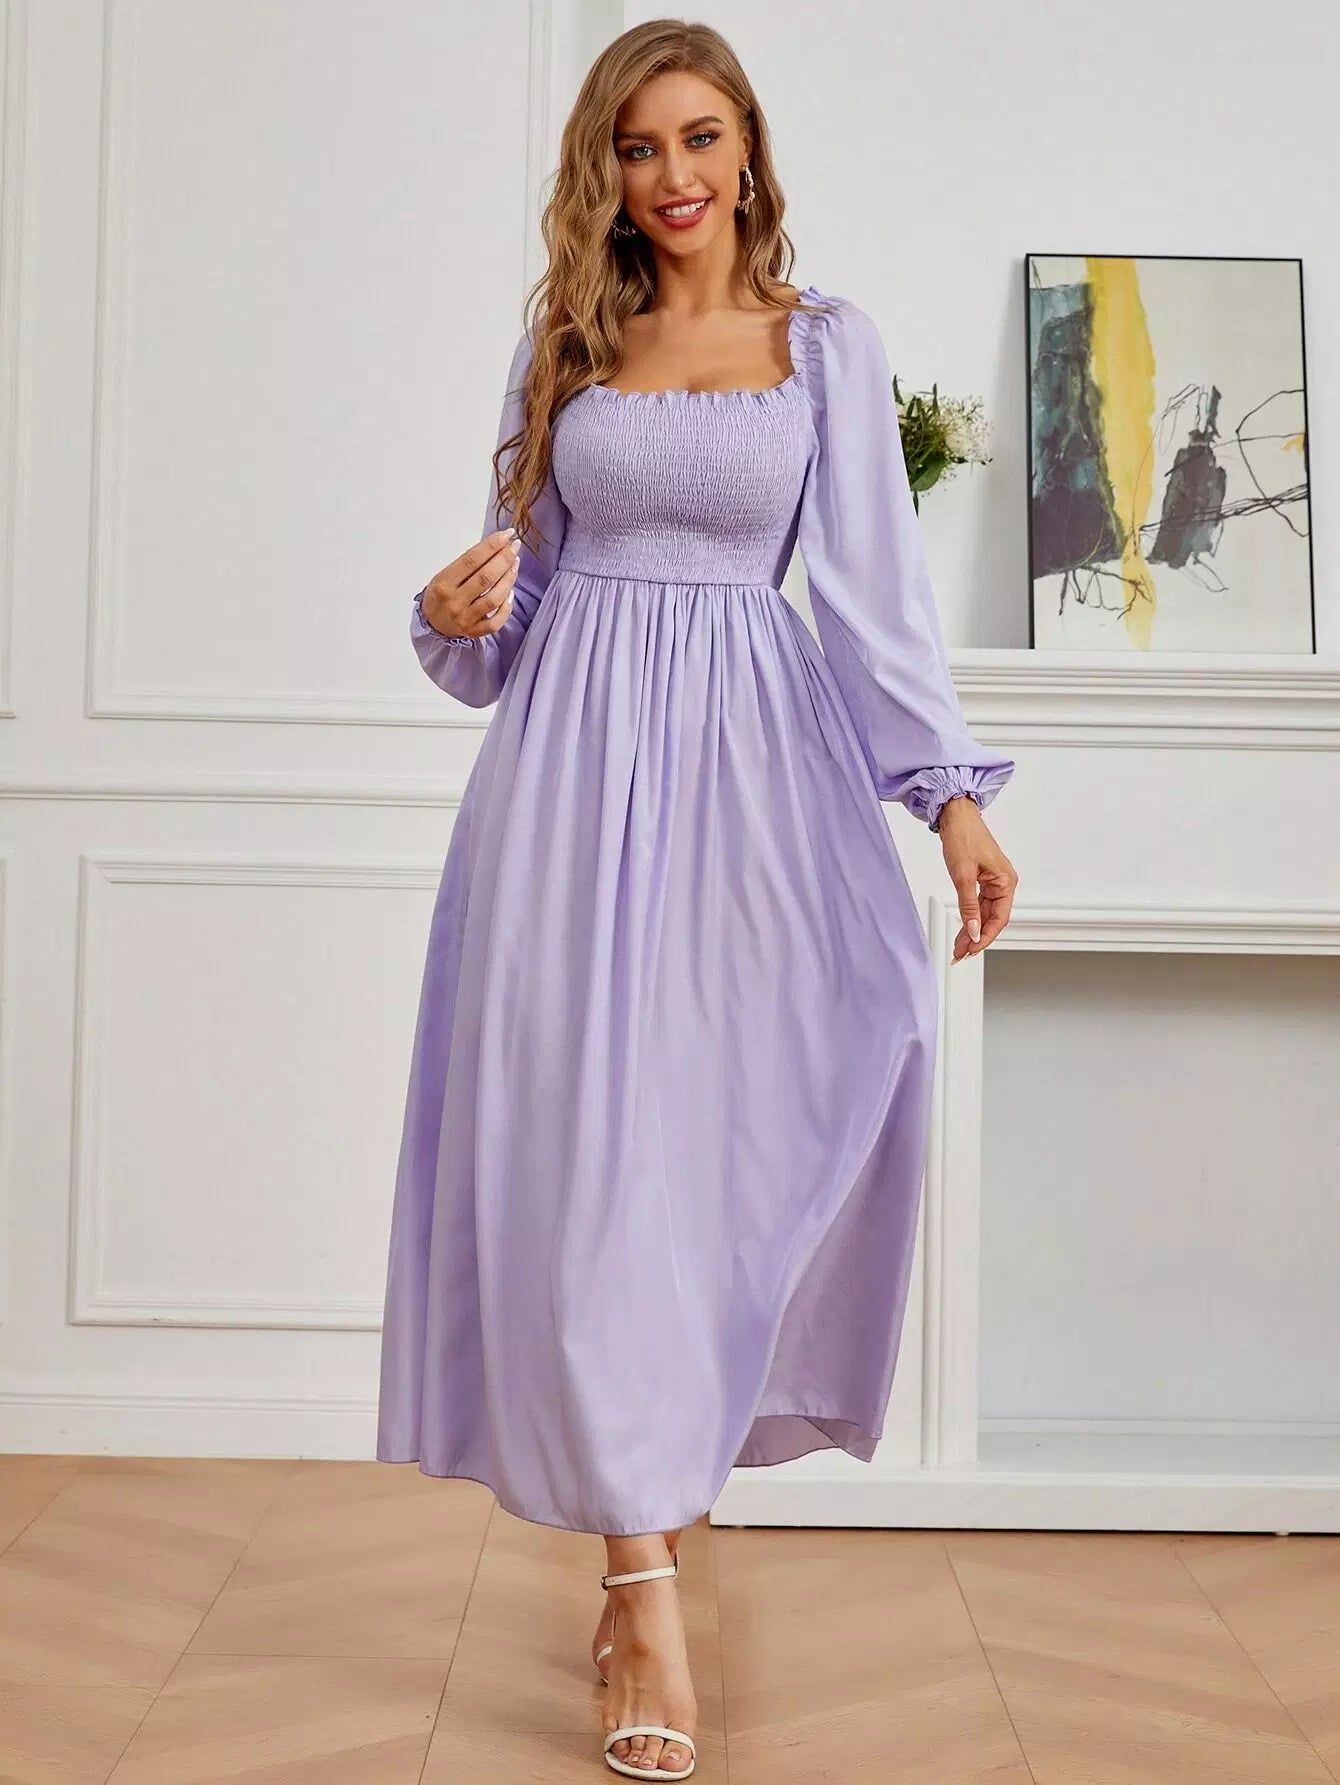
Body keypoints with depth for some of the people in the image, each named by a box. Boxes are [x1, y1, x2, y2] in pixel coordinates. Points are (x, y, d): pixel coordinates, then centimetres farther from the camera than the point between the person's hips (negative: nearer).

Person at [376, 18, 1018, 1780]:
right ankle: (646, 1586, -2)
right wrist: (458, 613, -6)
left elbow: (877, 586, 1)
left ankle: (666, 1472, 20)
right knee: (586, 1133, -7)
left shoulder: (828, 343, 8)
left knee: (737, 1121, -6)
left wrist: (955, 795, -9)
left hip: (755, 755, -1)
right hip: (578, 750, 1)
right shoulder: (564, 339, 14)